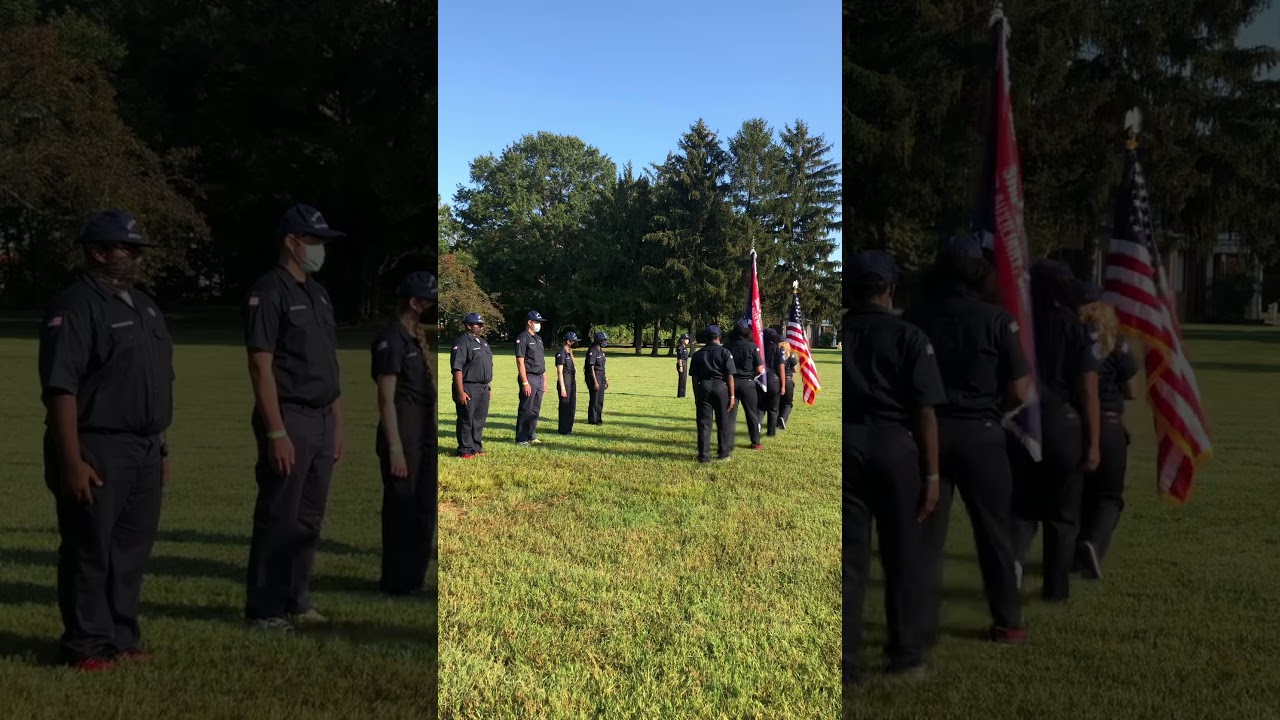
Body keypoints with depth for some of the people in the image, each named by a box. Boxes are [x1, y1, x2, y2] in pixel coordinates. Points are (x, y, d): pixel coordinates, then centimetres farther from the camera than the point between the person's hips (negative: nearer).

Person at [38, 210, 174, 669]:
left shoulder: (144, 306, 16)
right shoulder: (75, 307, -11)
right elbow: (60, 389, -18)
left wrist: (160, 447, 17)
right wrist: (71, 461, -22)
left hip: (146, 451, 8)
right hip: (97, 452, -8)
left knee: (132, 551, 13)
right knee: (89, 551, 1)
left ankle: (122, 639, 24)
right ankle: (87, 646, 12)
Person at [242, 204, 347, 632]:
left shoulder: (319, 294, 16)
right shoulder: (268, 293, -9)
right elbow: (261, 366, -15)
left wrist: (338, 422, 14)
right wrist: (276, 432, -20)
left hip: (322, 420, 8)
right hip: (288, 420, -8)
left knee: (309, 519, 13)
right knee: (278, 519, -1)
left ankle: (297, 603, 23)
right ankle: (263, 611, 10)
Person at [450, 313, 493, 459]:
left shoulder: (483, 342, 16)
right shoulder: (462, 343, -12)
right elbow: (457, 369, -18)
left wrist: (487, 387, 19)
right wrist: (460, 392, -23)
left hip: (483, 388, 8)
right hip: (468, 389, -8)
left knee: (480, 419, 13)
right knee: (466, 420, -1)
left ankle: (477, 447, 23)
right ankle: (465, 450, 5)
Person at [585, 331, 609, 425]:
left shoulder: (601, 351, 13)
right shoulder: (592, 351, -15)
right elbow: (591, 367, -18)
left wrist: (606, 380, 18)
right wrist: (595, 382, -21)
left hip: (601, 378, 9)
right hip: (594, 377, -9)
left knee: (600, 400, 13)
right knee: (594, 400, -3)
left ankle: (598, 419, 20)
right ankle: (592, 420, 4)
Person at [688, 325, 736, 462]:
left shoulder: (697, 354, 6)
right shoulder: (725, 353, -1)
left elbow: (694, 378, 5)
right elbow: (730, 376, -5)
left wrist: (696, 397, 12)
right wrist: (732, 396, -1)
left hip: (703, 388, 2)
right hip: (720, 387, -2)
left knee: (704, 423, 4)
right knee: (723, 422, 10)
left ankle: (704, 456, 4)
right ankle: (724, 453, 16)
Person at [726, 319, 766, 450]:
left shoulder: (728, 346, -2)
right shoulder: (752, 346, -8)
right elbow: (759, 370, -9)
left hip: (731, 382, 2)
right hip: (747, 383, -2)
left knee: (730, 413, 8)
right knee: (752, 413, 10)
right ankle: (755, 442, 17)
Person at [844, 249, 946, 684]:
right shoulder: (908, 337, -3)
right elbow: (924, 411, -8)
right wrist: (932, 474, -5)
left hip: (846, 446, 2)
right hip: (895, 446, -1)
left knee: (848, 555, 7)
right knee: (903, 556, 11)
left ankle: (844, 662, 9)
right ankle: (907, 656, 21)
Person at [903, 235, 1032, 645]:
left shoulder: (915, 319, -2)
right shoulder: (995, 319, -7)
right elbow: (1020, 391, -7)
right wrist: (991, 409, 11)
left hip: (930, 431, 1)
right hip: (980, 433, -1)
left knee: (927, 533, 8)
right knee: (994, 530, 13)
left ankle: (923, 626, 12)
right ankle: (1007, 622, 23)